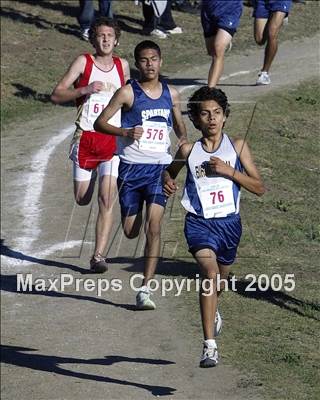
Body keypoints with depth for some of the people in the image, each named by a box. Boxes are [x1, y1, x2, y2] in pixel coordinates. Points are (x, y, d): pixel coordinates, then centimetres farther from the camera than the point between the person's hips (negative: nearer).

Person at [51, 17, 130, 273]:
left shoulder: (122, 66, 9)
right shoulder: (83, 62, -1)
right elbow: (56, 95, -5)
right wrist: (85, 90, -19)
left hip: (113, 139, 1)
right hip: (85, 137, -1)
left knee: (107, 199, -12)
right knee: (82, 199, 9)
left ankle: (99, 256, -11)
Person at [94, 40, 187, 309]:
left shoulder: (171, 94, 8)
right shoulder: (128, 93, -4)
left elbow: (179, 125, 24)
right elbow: (100, 123, -5)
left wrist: (184, 140, 3)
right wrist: (125, 132, -21)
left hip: (160, 167, 1)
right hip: (131, 167, -1)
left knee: (153, 227, -14)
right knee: (130, 232, 4)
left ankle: (145, 289, -14)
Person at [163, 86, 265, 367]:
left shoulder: (237, 146, 1)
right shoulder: (189, 150, 2)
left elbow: (259, 188, -1)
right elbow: (169, 171, 22)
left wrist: (228, 171, -12)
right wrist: (168, 181, -1)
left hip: (229, 221, 2)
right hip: (199, 222, -2)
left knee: (221, 279, 21)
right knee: (210, 271, -25)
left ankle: (213, 310, 59)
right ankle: (210, 345, -31)